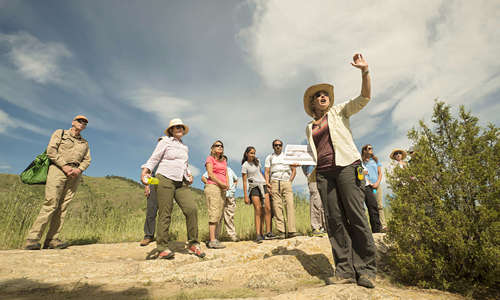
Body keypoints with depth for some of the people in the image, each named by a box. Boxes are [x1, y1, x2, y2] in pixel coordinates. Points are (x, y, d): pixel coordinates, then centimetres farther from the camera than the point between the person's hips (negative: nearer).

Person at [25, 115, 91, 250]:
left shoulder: (85, 143, 23)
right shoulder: (60, 133, 13)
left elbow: (87, 160, 15)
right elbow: (51, 150, 0)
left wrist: (79, 169, -6)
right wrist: (64, 166, -10)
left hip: (75, 174, 4)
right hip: (58, 168, -4)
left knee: (63, 207, -2)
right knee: (51, 203, -15)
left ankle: (52, 240, -1)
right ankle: (32, 238, -10)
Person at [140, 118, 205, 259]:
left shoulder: (185, 147, 22)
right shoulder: (165, 142, 5)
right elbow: (154, 159, -1)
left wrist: (189, 175, 14)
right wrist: (145, 171, -17)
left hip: (181, 183, 5)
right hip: (165, 179, -5)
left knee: (192, 208, -12)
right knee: (165, 214, -5)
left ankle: (193, 244, -1)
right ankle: (162, 248, 6)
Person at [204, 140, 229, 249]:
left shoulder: (224, 161, 24)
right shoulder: (210, 159, 3)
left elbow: (226, 174, 19)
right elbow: (210, 174, -7)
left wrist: (227, 185, 1)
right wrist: (221, 183, -11)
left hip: (222, 189, 7)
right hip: (212, 186, -7)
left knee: (219, 215, 3)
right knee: (214, 213, -13)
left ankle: (212, 239, 6)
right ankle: (212, 241, -13)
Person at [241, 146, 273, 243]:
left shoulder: (257, 161, 13)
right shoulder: (245, 165, -3)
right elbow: (244, 182, -5)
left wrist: (266, 183, 19)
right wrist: (245, 196, -9)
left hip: (263, 185, 5)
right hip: (254, 187, -5)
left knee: (267, 208, -3)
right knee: (258, 210, -11)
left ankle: (268, 233, 2)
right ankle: (258, 235, -8)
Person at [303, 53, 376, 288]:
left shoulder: (339, 111, 14)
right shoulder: (309, 128, 22)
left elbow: (365, 97, 1)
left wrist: (364, 70, -10)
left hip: (346, 166, -3)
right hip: (323, 173, 4)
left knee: (356, 216, -7)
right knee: (334, 220, -1)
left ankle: (365, 269, 3)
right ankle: (345, 270, 4)